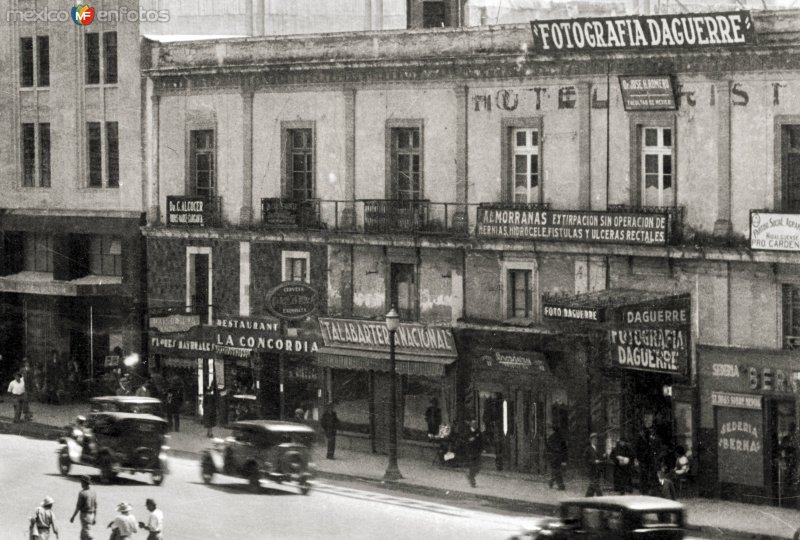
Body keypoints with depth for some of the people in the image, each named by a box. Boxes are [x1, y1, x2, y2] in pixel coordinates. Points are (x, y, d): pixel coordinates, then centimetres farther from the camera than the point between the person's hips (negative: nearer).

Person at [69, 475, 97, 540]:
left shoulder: (82, 493, -18)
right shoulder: (93, 492, 4)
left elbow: (78, 507, -16)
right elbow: (95, 506, 8)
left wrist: (73, 517, -6)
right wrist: (95, 518, 14)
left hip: (85, 515, -8)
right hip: (91, 515, 8)